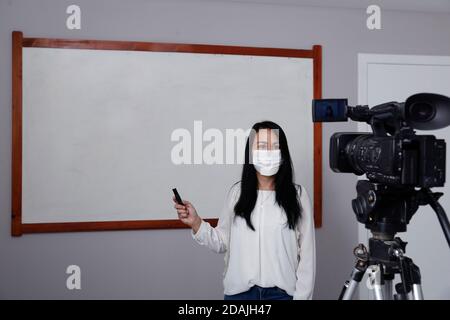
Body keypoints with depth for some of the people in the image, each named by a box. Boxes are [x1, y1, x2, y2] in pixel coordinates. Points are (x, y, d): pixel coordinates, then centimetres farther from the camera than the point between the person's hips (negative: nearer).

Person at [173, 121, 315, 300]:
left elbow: (307, 254, -3)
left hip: (281, 292, -1)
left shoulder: (297, 195, -5)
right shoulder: (237, 192, 0)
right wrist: (195, 223, -10)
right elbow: (222, 243, 3)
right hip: (239, 291, 2)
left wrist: (302, 297, -6)